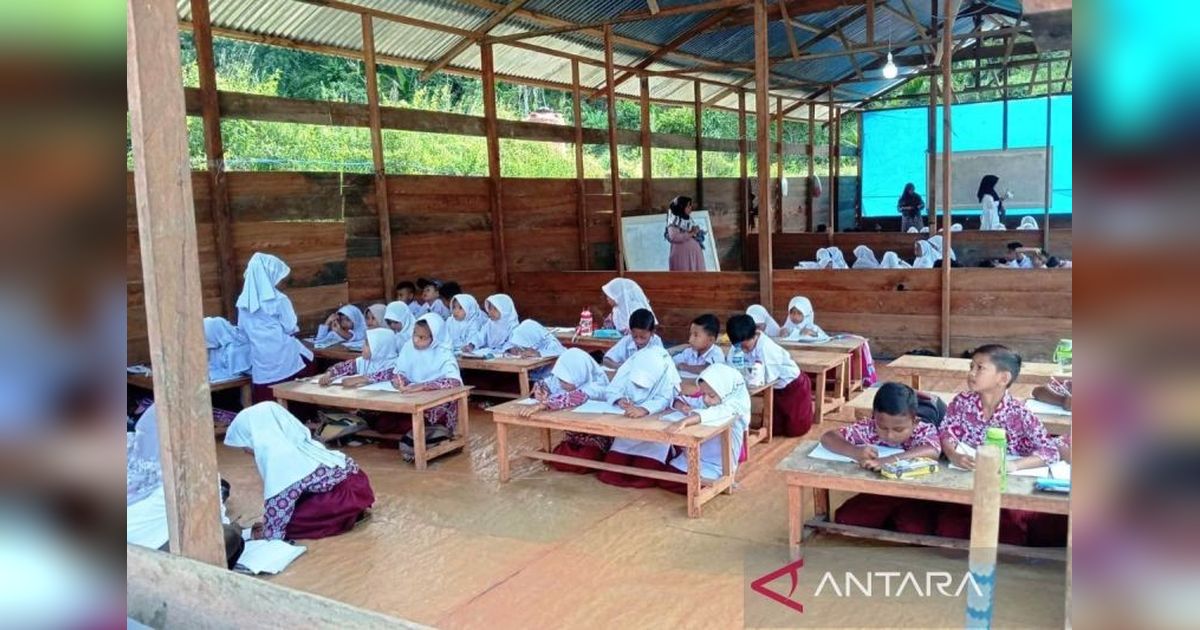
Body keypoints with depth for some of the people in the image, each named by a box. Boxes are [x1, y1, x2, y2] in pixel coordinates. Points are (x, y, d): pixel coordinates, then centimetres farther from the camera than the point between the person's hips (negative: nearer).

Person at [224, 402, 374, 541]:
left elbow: (280, 501, -15)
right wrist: (267, 524, 20)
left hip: (349, 494, -9)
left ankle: (347, 516, 0)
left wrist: (268, 534, -1)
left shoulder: (279, 457, -18)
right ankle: (352, 511, 12)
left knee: (288, 521, -7)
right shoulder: (288, 444, 8)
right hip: (351, 483, 9)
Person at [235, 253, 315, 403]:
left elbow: (242, 329, 14)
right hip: (283, 358, -4)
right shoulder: (279, 299, -12)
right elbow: (291, 329, -7)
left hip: (259, 360, 5)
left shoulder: (243, 301, 4)